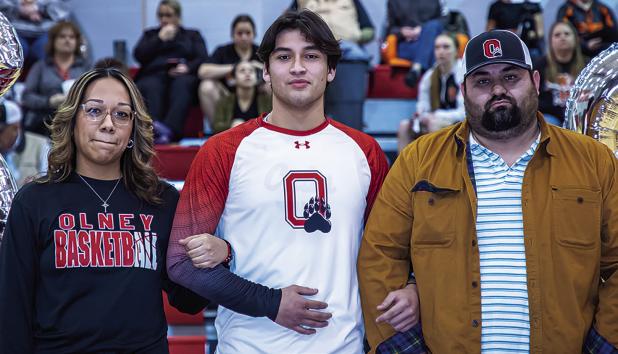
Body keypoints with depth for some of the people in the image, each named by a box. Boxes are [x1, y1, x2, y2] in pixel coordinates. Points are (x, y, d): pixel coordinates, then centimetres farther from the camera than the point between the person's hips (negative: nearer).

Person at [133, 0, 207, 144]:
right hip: (154, 75, 1)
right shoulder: (150, 34, 31)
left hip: (182, 76, -1)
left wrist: (187, 67, -11)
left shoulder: (193, 35, 28)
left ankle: (168, 129, -64)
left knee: (181, 84, -38)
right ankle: (151, 130, -63)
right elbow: (139, 55, 10)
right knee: (152, 88, -37)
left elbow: (203, 59, 10)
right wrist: (160, 39, 4)